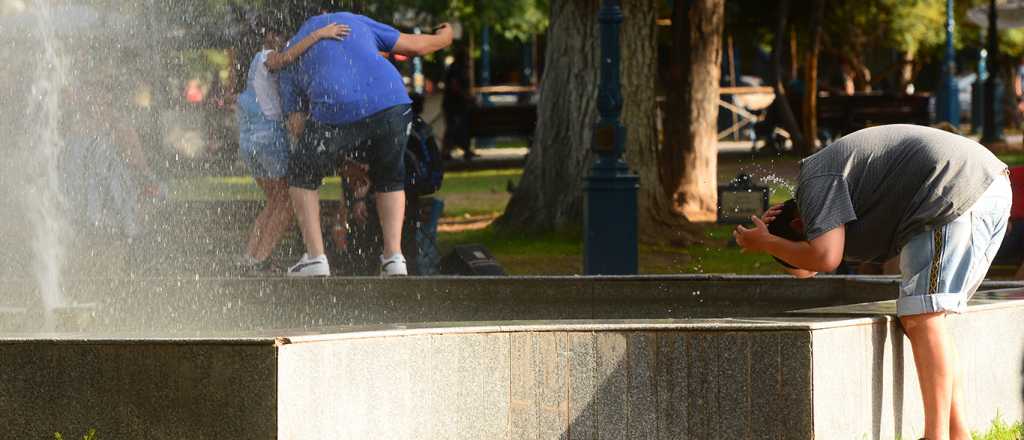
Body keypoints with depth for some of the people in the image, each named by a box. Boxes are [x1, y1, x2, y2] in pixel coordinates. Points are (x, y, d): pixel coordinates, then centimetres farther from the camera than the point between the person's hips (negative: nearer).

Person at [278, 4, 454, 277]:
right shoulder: (354, 21, 30)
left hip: (336, 113, -2)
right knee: (389, 179, 28)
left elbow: (296, 126, 17)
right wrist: (444, 37, 49)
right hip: (392, 103, 2)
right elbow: (418, 46, 28)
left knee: (302, 176, 25)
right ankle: (393, 256, 13)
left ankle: (315, 258, 14)